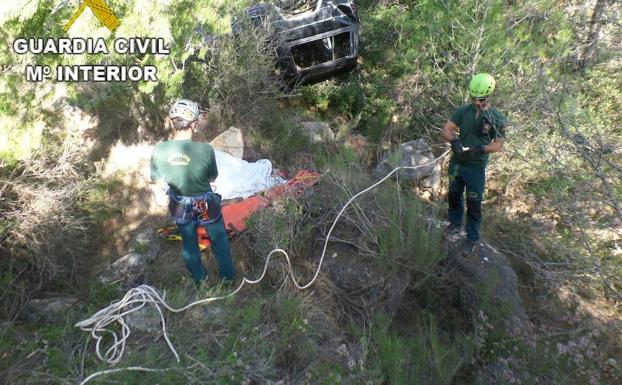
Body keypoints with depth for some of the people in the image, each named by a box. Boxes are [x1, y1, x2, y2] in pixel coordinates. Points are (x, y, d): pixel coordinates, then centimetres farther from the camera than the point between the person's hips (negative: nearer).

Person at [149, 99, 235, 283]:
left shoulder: (158, 150, -20)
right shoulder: (205, 149, -28)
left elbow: (156, 184, -7)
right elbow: (212, 178, -9)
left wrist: (163, 201, 12)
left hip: (180, 207, 3)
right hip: (206, 205, -2)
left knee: (189, 243, 26)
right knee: (219, 239, 23)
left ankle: (199, 278, 48)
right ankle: (228, 275, 42)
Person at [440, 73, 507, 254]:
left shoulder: (497, 118, -10)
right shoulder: (462, 111, -6)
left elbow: (499, 144, -8)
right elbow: (446, 130, -9)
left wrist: (481, 148, -27)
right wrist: (454, 140, -31)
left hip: (476, 167, -3)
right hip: (457, 162, 3)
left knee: (474, 203, 4)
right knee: (454, 195, 19)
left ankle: (473, 238, 19)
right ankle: (455, 224, 43)